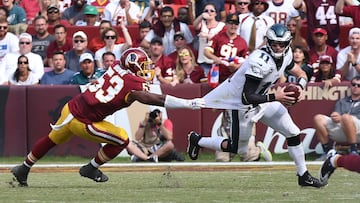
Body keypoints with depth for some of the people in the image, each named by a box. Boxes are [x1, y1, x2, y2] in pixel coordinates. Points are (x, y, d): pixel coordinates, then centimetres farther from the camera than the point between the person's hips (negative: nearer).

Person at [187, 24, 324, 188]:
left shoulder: (285, 55, -8)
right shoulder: (261, 61, -35)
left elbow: (301, 74, 8)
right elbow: (247, 97, -34)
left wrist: (299, 87, -15)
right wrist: (275, 97, -36)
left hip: (263, 100, 8)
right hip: (245, 105, -8)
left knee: (293, 134, 4)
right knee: (239, 150, 6)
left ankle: (303, 176, 18)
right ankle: (197, 141, 26)